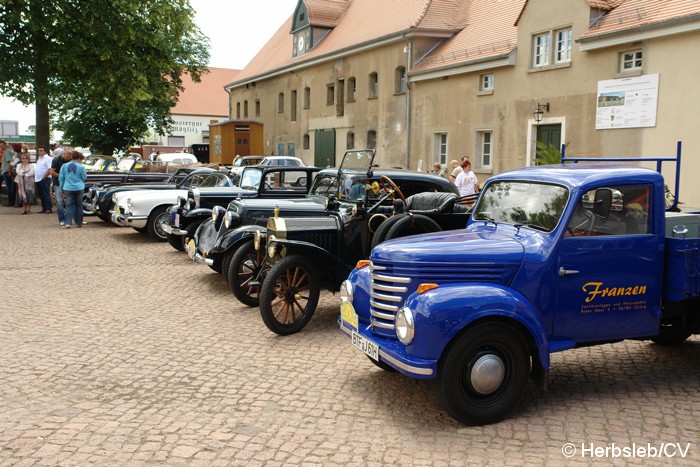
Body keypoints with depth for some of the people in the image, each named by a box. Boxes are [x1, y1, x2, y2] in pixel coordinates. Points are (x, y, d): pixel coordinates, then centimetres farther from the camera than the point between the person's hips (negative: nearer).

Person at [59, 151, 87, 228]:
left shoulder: (64, 166, 1)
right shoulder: (81, 167, -7)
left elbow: (61, 178, 5)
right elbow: (84, 178, 4)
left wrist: (62, 188, 13)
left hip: (68, 189, 1)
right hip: (79, 188, -1)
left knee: (69, 206, 4)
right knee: (79, 205, 11)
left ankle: (67, 223, -9)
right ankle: (79, 223, 17)